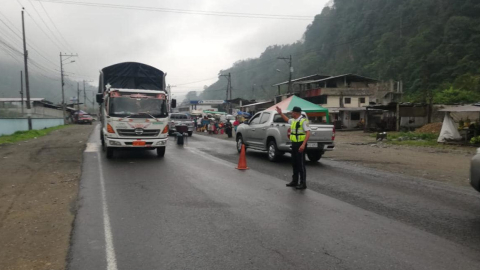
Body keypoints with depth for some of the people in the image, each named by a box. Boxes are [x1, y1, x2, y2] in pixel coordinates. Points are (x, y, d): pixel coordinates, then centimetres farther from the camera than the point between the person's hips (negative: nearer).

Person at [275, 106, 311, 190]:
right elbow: (287, 120, 36)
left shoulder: (303, 121, -15)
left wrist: (303, 145, -30)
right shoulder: (294, 121, 13)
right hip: (294, 144, 9)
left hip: (300, 145, -9)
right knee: (294, 163, 15)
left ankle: (303, 183, 2)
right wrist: (281, 113, 33)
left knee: (301, 164, -5)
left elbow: (308, 133, -22)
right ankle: (294, 181, 25)